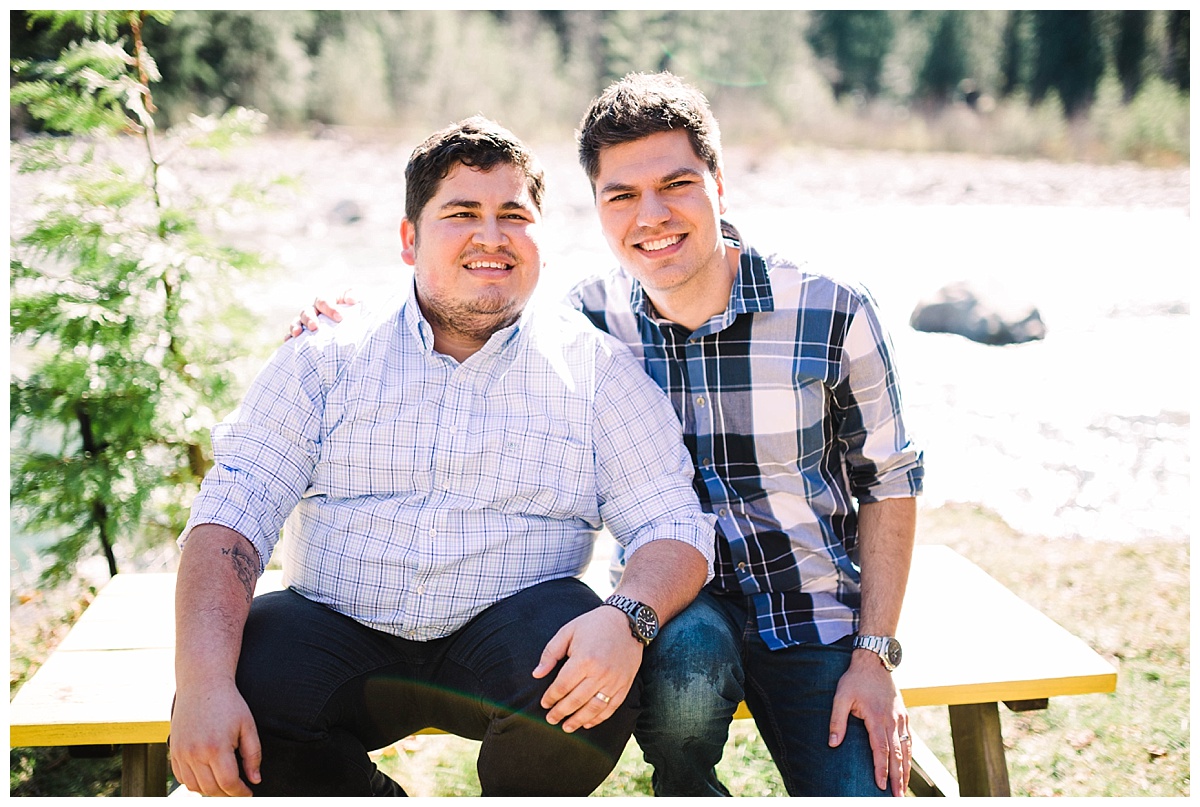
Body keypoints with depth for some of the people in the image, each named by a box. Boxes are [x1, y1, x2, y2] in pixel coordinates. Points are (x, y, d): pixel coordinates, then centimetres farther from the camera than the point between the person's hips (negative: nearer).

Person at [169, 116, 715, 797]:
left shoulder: (598, 368, 4)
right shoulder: (327, 360, 5)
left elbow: (677, 526, -2)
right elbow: (233, 511, -4)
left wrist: (626, 619, -26)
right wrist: (203, 684, -20)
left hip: (505, 634, 0)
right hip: (339, 632, 1)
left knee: (598, 687, -30)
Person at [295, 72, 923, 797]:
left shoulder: (833, 314, -11)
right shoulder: (587, 319, -6)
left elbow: (888, 483, -1)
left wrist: (874, 656, -6)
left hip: (815, 612, -1)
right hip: (679, 605, 1)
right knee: (688, 659, -33)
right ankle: (684, 783, 0)